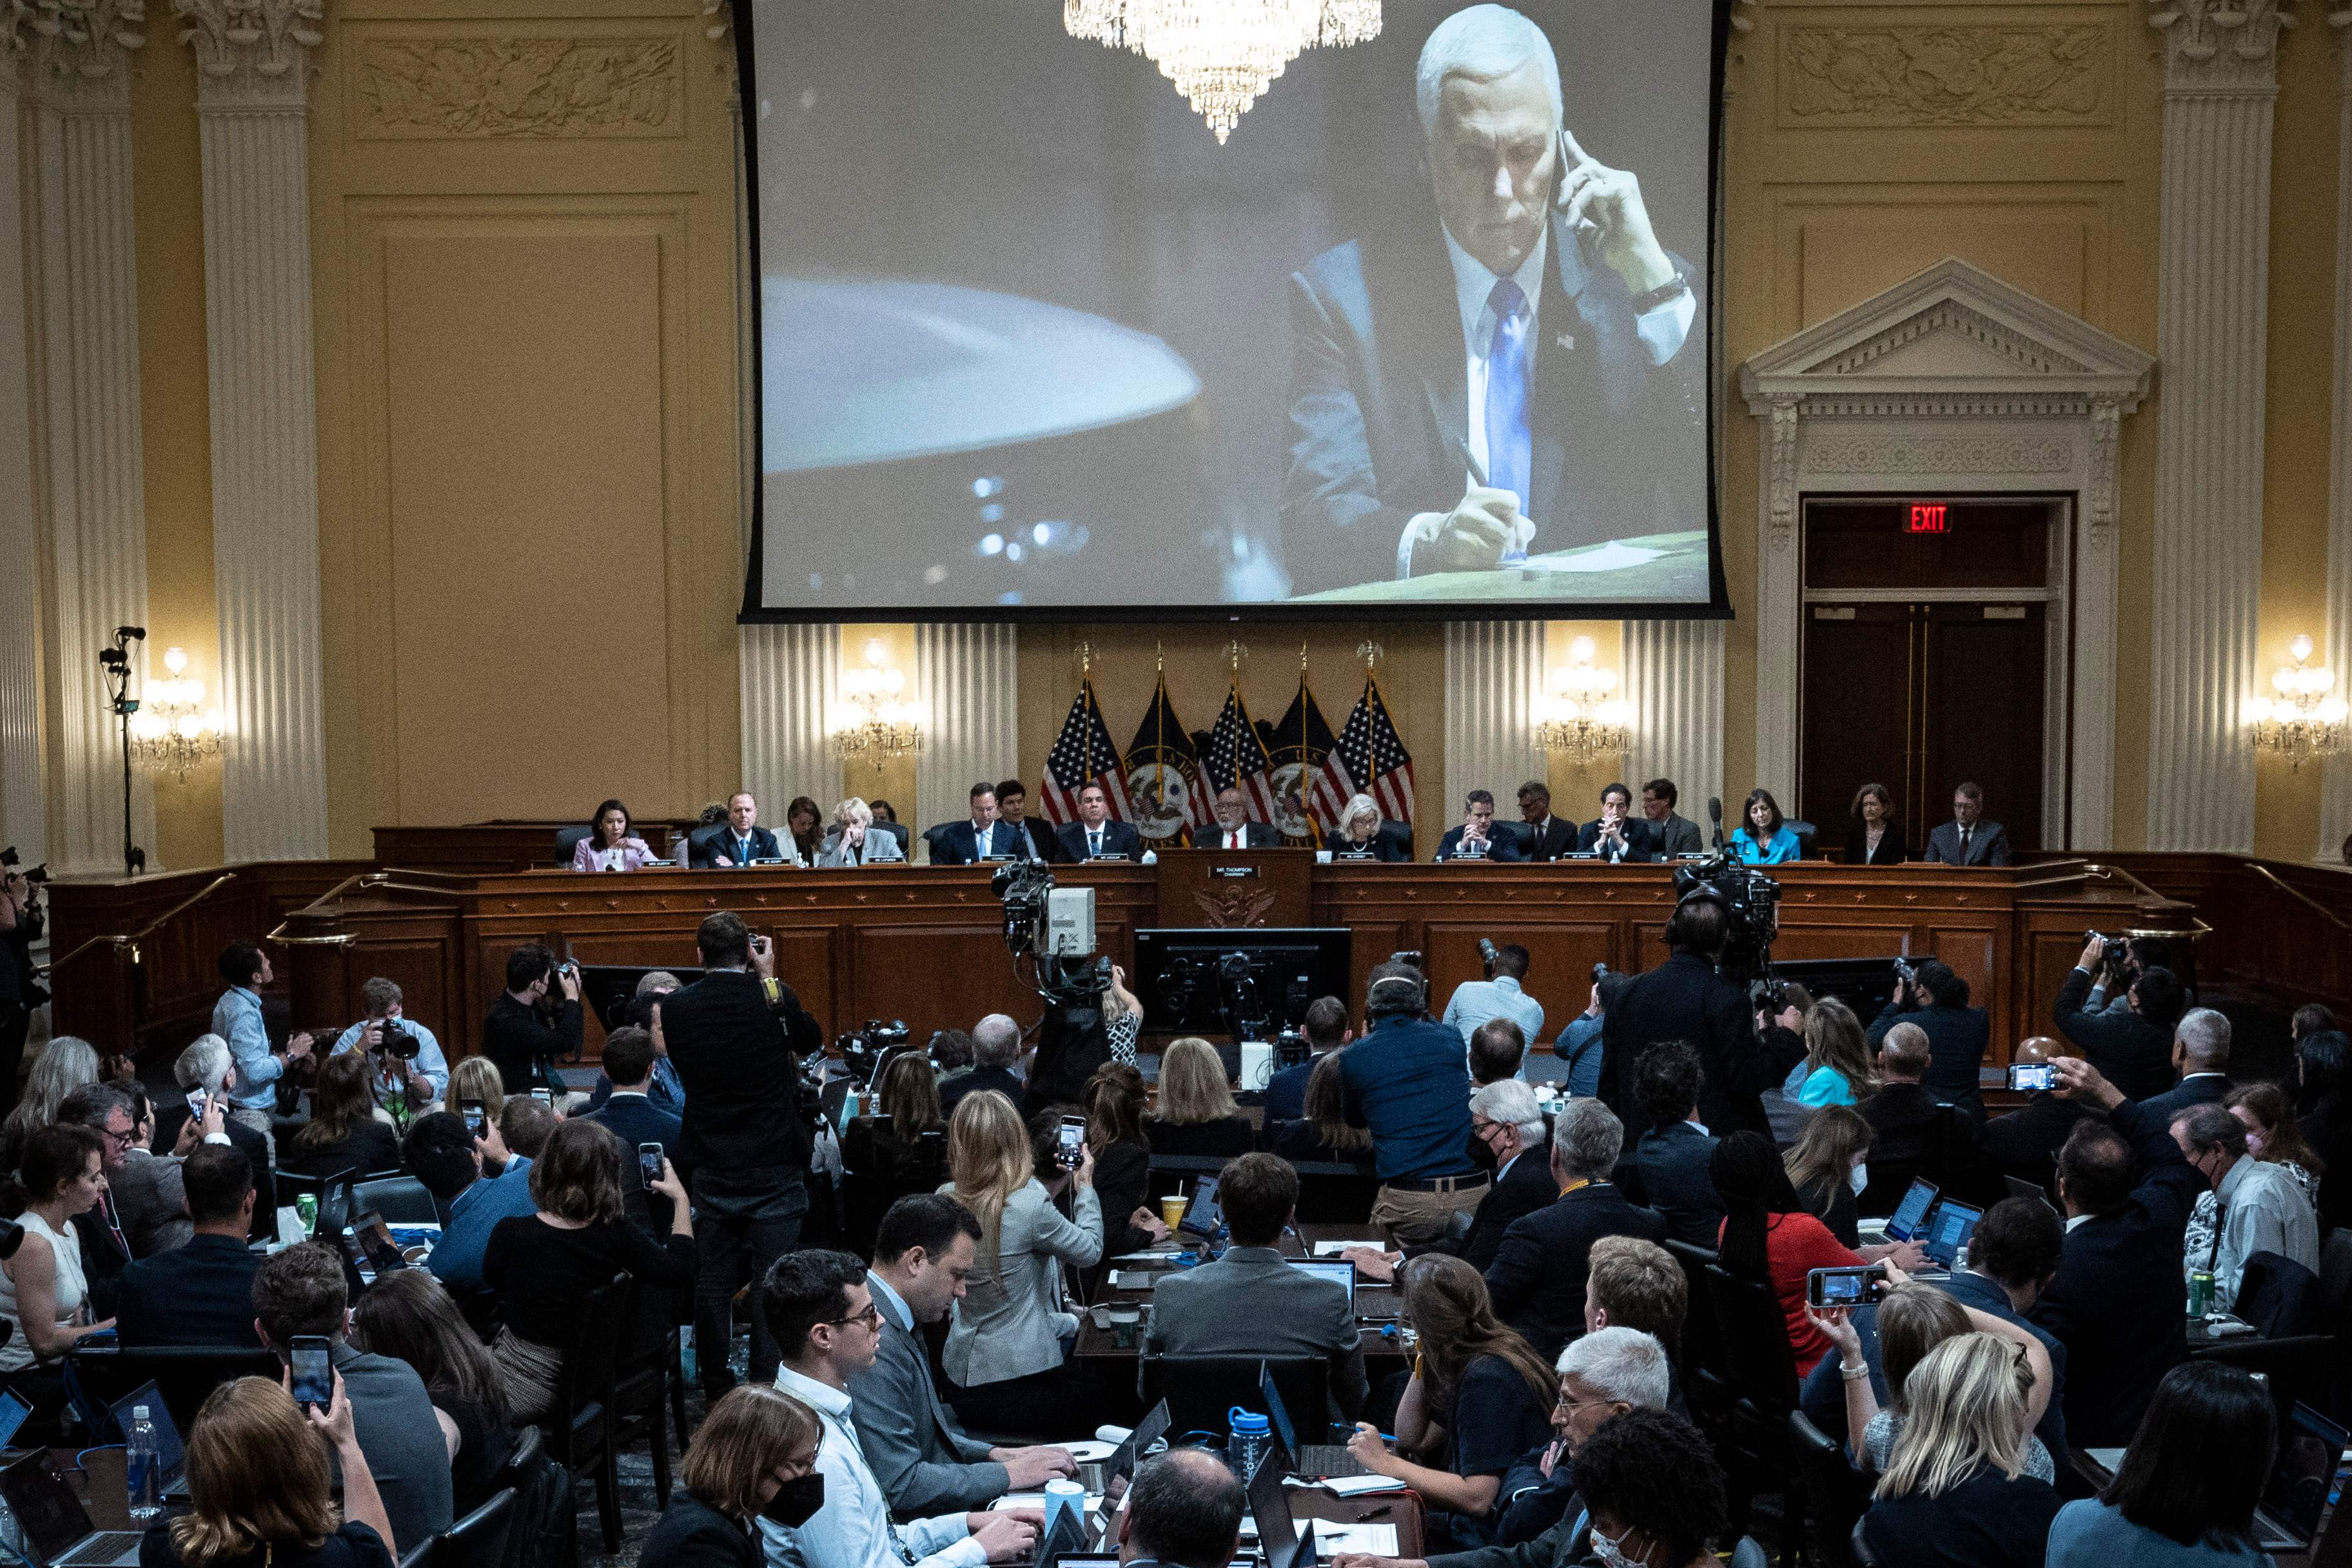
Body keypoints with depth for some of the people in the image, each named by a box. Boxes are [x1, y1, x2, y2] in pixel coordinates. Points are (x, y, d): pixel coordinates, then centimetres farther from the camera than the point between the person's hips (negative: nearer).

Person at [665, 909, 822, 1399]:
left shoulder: (676, 1007, -5)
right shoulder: (774, 998, -10)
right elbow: (812, 1038, 9)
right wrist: (769, 978, 11)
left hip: (709, 1169, 2)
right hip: (773, 1169, -2)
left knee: (713, 1281, 12)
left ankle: (715, 1389, 21)